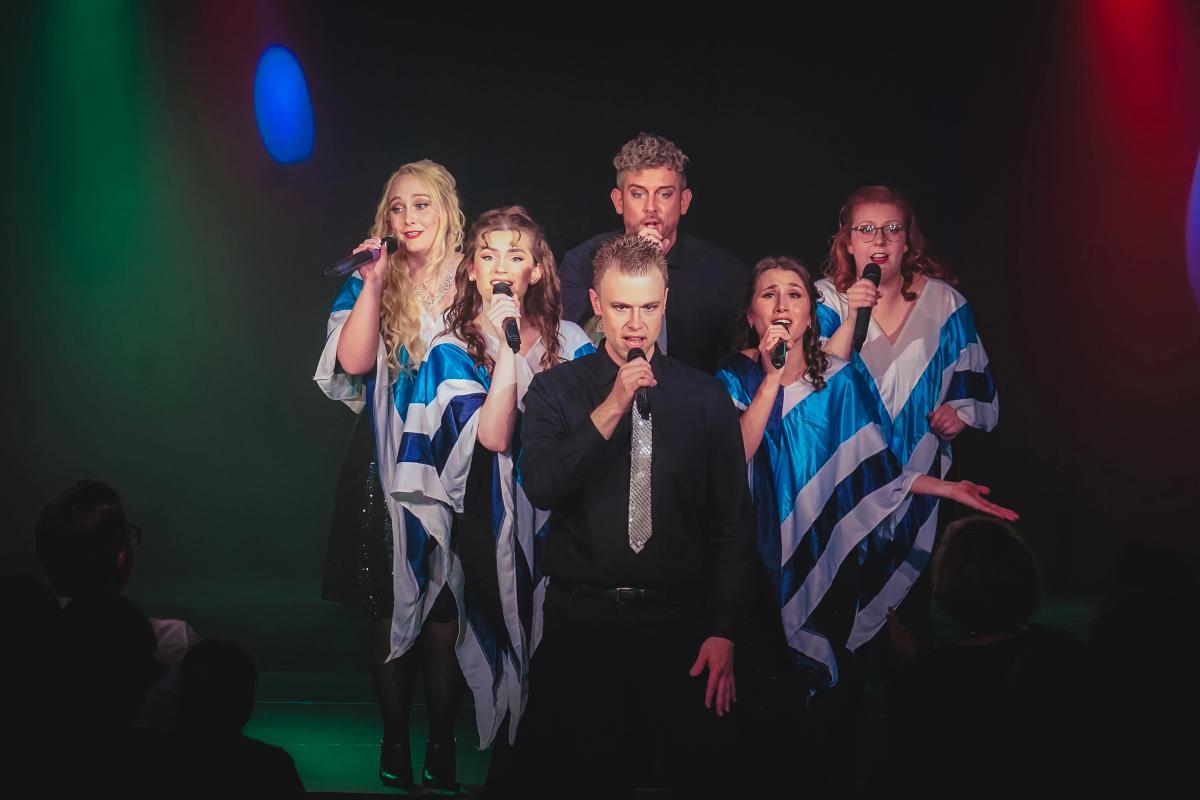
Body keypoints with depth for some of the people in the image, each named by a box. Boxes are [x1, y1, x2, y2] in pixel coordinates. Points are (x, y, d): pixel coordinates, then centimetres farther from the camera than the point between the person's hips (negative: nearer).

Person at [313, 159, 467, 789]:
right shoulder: (371, 284, 7)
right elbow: (353, 362, -8)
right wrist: (375, 284, -11)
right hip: (386, 469, 1)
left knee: (443, 609, -3)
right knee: (389, 608, 2)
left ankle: (442, 747, 5)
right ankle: (394, 744, 10)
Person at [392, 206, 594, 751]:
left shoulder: (570, 342, 6)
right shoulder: (454, 351, 0)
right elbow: (493, 436, -15)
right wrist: (507, 345, -15)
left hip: (558, 521, 1)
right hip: (490, 524, -1)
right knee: (504, 639, -1)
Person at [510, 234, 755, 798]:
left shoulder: (705, 397, 4)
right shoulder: (555, 390, 3)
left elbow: (732, 523, 4)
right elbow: (540, 487, -13)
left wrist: (724, 630, -2)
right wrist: (610, 411, -21)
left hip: (677, 626, 0)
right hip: (578, 624, 0)